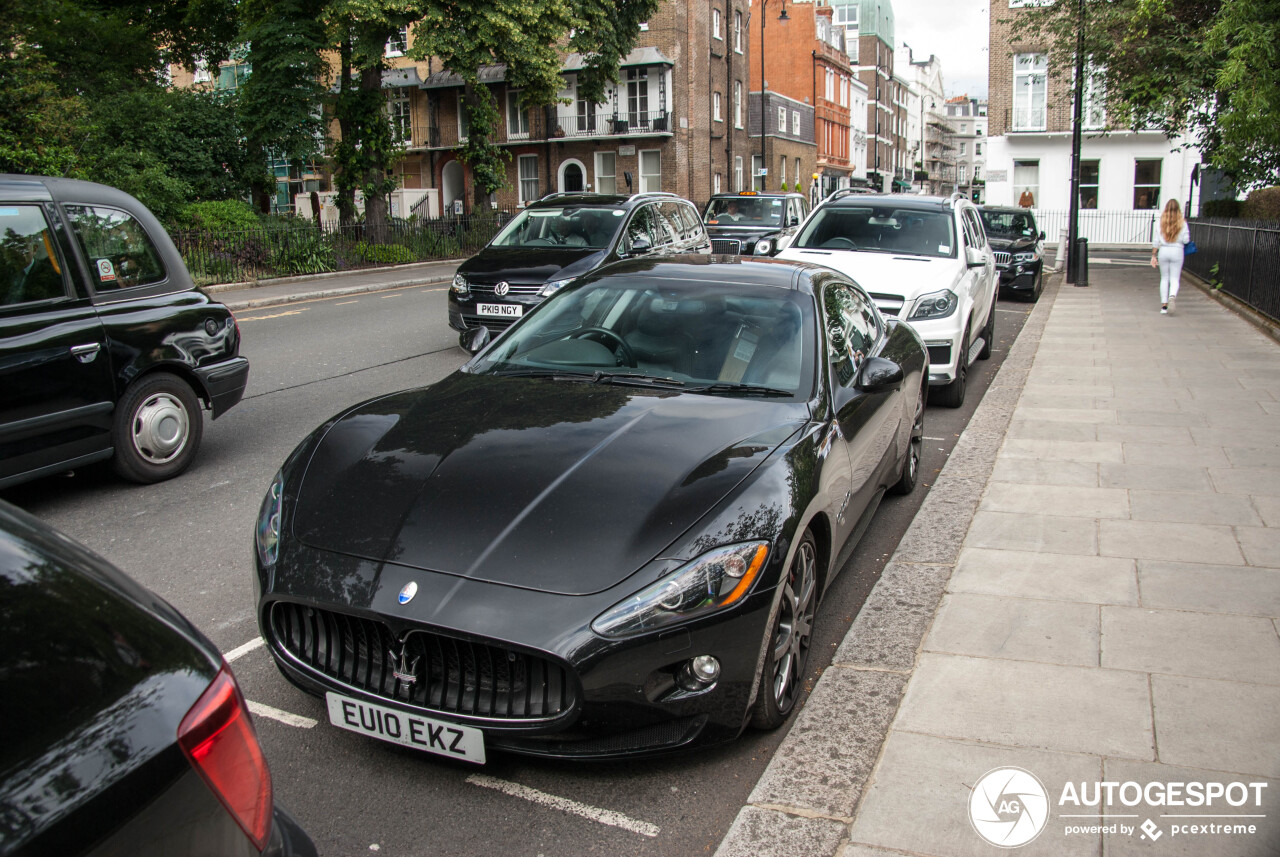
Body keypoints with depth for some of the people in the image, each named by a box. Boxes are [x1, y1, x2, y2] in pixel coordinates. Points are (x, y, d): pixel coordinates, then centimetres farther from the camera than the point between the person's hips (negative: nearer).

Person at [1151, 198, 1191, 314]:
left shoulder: (1161, 222, 0)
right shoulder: (1182, 223, -4)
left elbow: (1156, 241, -1)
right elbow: (1186, 240, -7)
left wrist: (1153, 255, 4)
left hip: (1163, 251, 1)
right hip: (1177, 251, -1)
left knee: (1164, 278, 10)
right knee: (1174, 278, 3)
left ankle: (1164, 305, 7)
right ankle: (1172, 296, -28)